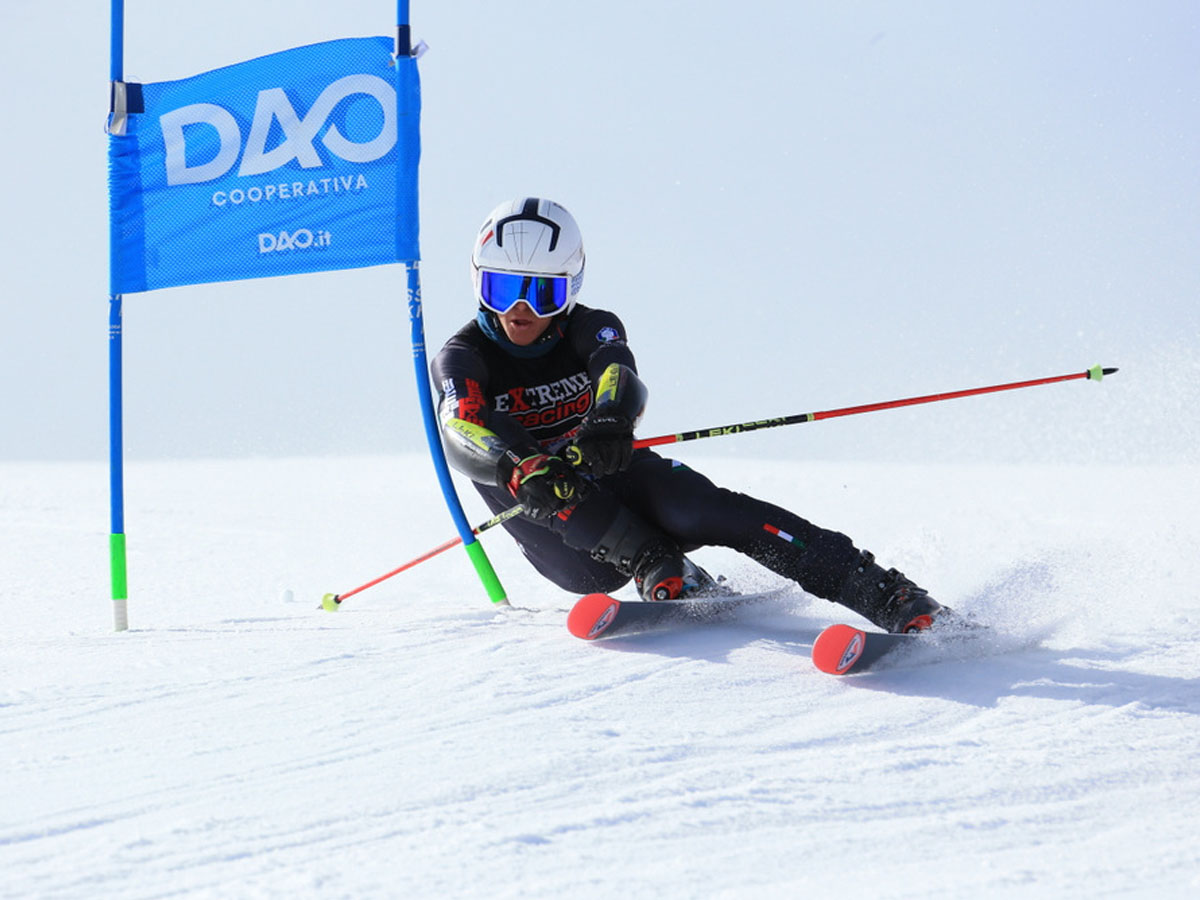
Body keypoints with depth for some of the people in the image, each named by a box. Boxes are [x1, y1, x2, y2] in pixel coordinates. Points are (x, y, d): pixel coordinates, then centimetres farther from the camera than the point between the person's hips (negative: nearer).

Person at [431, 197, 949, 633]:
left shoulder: (589, 330, 0)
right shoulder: (463, 361, -3)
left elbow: (622, 380, -24)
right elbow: (460, 436, -26)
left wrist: (608, 425, -50)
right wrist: (522, 468, -49)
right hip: (567, 549, -1)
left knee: (710, 510, -29)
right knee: (503, 462, -30)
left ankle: (887, 596, -35)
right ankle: (658, 571, -35)